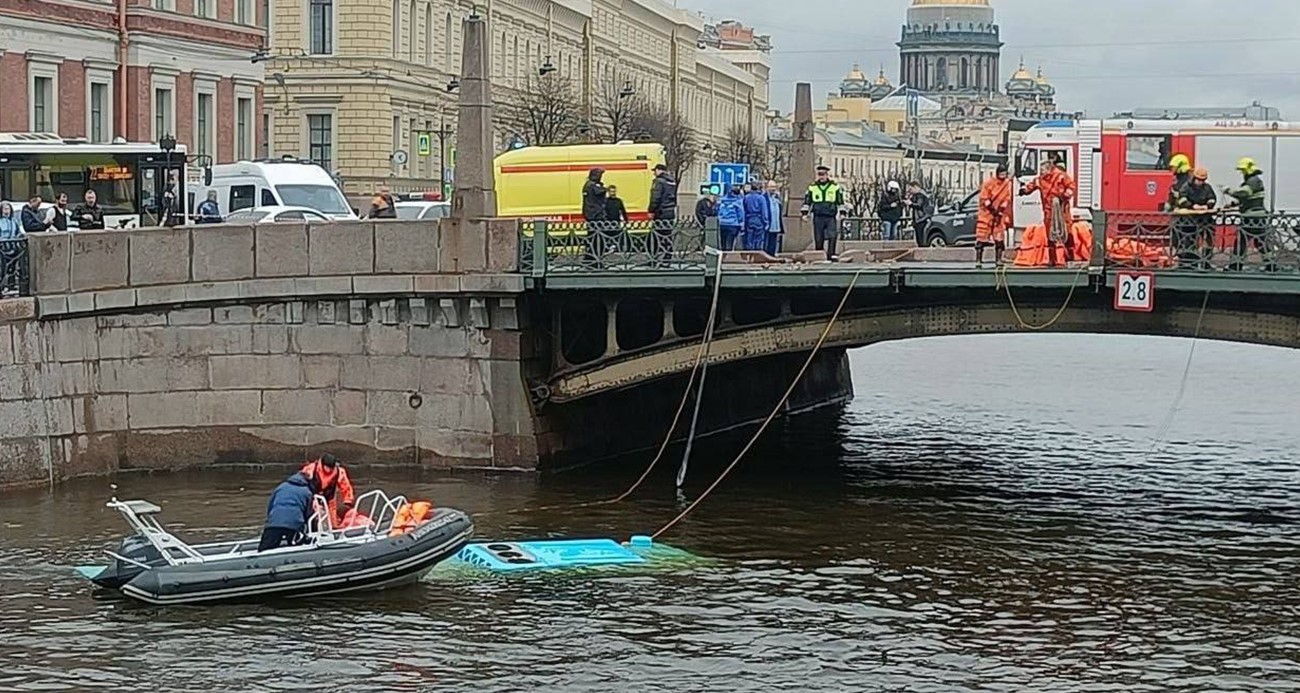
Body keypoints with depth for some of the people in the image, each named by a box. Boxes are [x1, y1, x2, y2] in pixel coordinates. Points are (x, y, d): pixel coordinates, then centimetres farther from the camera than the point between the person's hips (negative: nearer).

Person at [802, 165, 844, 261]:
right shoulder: (812, 187, 10)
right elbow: (807, 202, 14)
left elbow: (840, 202, 12)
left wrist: (841, 213, 4)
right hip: (818, 217, 1)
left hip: (831, 217, -1)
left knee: (832, 237, -16)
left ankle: (831, 255, -18)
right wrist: (804, 213, 5)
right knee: (818, 239, 3)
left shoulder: (835, 187, 7)